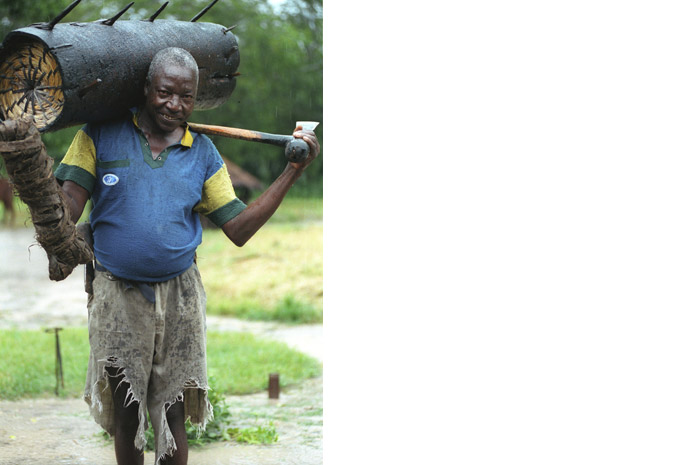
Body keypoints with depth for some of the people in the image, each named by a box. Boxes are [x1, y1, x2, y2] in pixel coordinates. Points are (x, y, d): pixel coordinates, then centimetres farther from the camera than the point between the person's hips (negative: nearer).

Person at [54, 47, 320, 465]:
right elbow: (70, 201, -7)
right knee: (125, 412, 7)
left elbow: (238, 229, 2)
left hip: (179, 295, 1)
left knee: (173, 415, 5)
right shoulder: (102, 134, 0)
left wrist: (293, 171, -3)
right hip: (117, 295, -1)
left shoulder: (203, 153, 6)